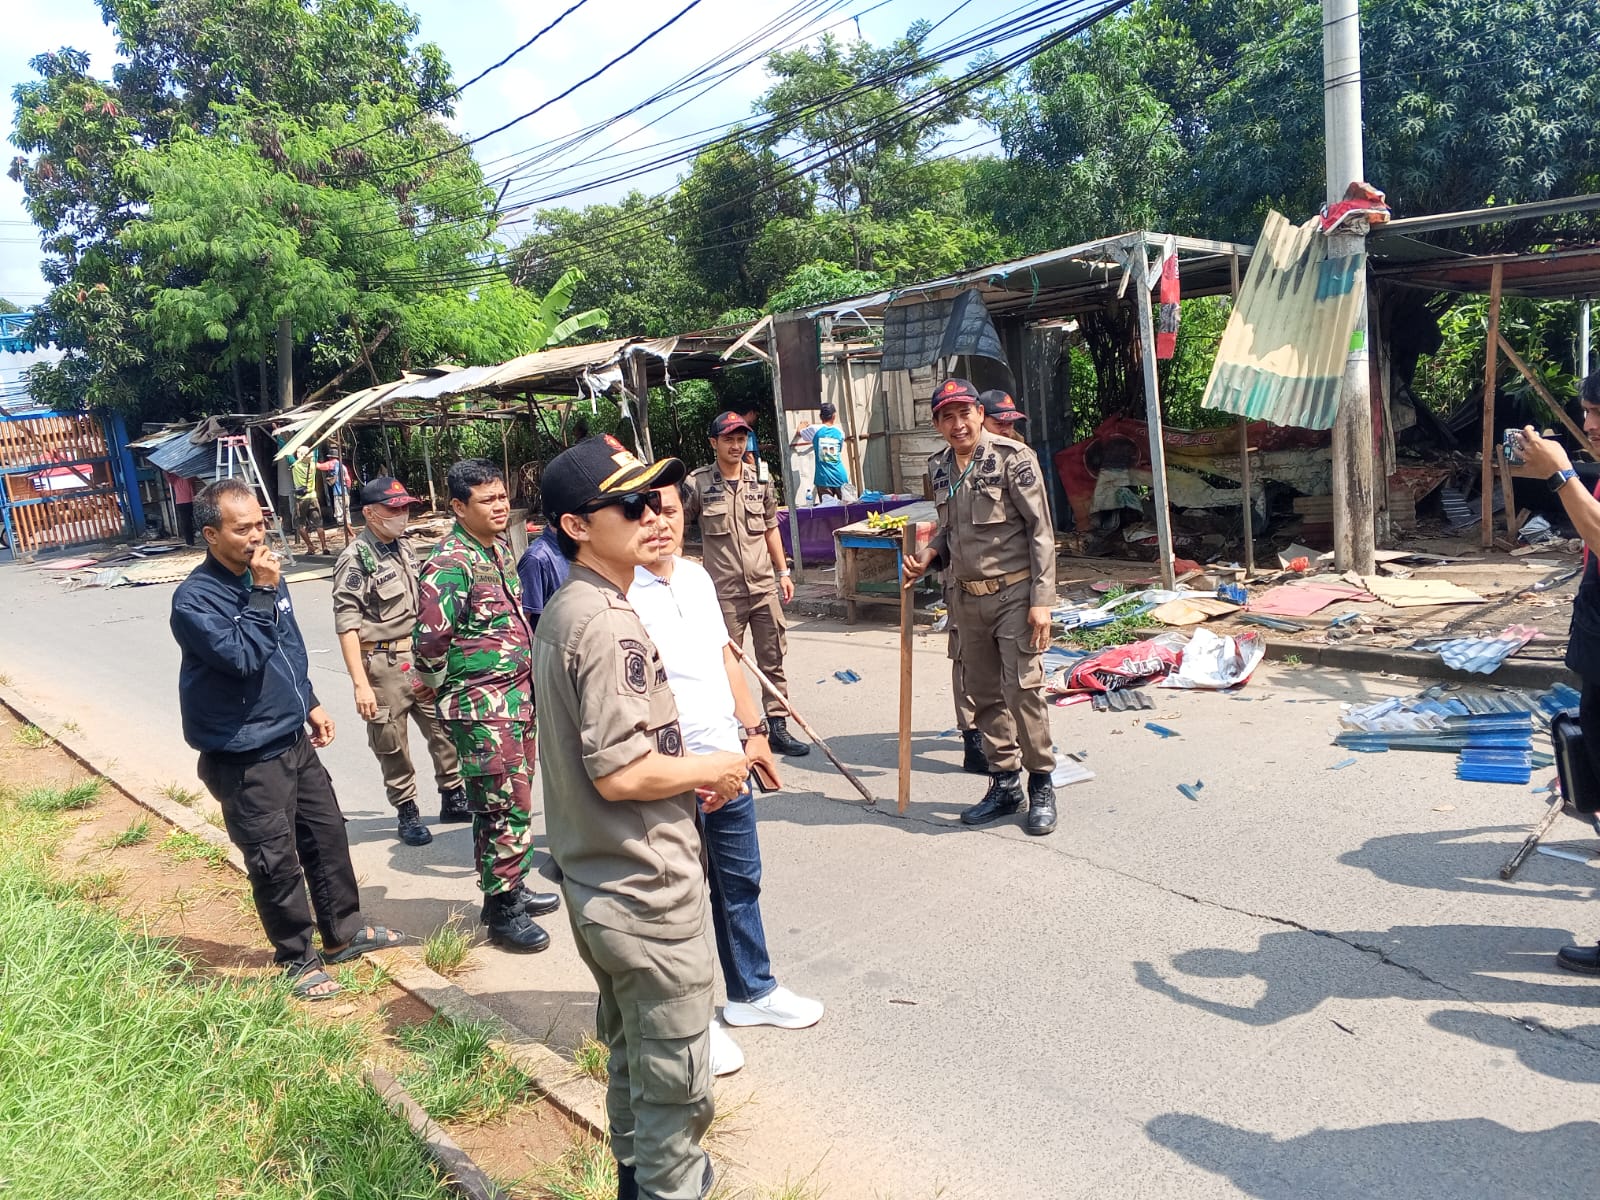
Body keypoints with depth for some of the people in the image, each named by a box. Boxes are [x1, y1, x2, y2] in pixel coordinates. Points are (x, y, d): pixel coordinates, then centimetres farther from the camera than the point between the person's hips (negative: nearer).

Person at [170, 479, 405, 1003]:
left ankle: (344, 931, 34)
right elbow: (242, 657, -31)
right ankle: (298, 959, 21)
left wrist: (310, 703, 19)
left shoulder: (265, 577, 6)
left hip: (293, 741, 8)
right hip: (245, 759, -8)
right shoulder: (194, 598, -18)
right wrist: (262, 594, -27)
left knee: (327, 835, 17)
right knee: (276, 862, 3)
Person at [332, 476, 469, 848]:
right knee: (392, 746, 7)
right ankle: (407, 813, 22)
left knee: (444, 728, 12)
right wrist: (361, 684, -20)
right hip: (384, 664, -6)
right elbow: (347, 625, -16)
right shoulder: (355, 558, -13)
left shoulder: (403, 547, 9)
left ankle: (453, 797, 28)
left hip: (420, 657, 7)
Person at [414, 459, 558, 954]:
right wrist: (445, 690, -8)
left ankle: (512, 889, 34)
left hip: (518, 695, 9)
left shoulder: (499, 547, 9)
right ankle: (501, 911, 13)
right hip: (482, 708, -9)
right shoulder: (449, 564, -19)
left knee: (515, 800, 18)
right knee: (505, 807, -1)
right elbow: (430, 641, -24)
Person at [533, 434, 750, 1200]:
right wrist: (713, 769, -12)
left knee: (630, 1048, 28)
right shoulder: (608, 624, -24)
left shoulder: (561, 612, 7)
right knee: (675, 1075, 8)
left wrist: (689, 773, 8)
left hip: (596, 885, 10)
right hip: (647, 893, -10)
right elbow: (621, 772, -28)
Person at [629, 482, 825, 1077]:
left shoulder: (697, 576, 8)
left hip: (727, 761, 7)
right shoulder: (619, 594, -15)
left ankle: (752, 990, 39)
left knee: (741, 882, 19)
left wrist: (754, 731, 12)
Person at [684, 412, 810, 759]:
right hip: (724, 592, -4)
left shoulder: (761, 481, 8)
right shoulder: (697, 483, -4)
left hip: (764, 587, 4)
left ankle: (777, 727, 18)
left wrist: (783, 572, 15)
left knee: (773, 660, 8)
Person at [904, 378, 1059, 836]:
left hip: (1013, 594, -6)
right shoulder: (940, 468, 9)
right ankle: (1005, 784, 23)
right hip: (968, 597, 6)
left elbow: (1040, 530, -11)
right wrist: (928, 557, 1)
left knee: (1022, 689, -8)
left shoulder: (1013, 457, -10)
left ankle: (1041, 785, 10)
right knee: (985, 695, 11)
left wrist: (1041, 599, -16)